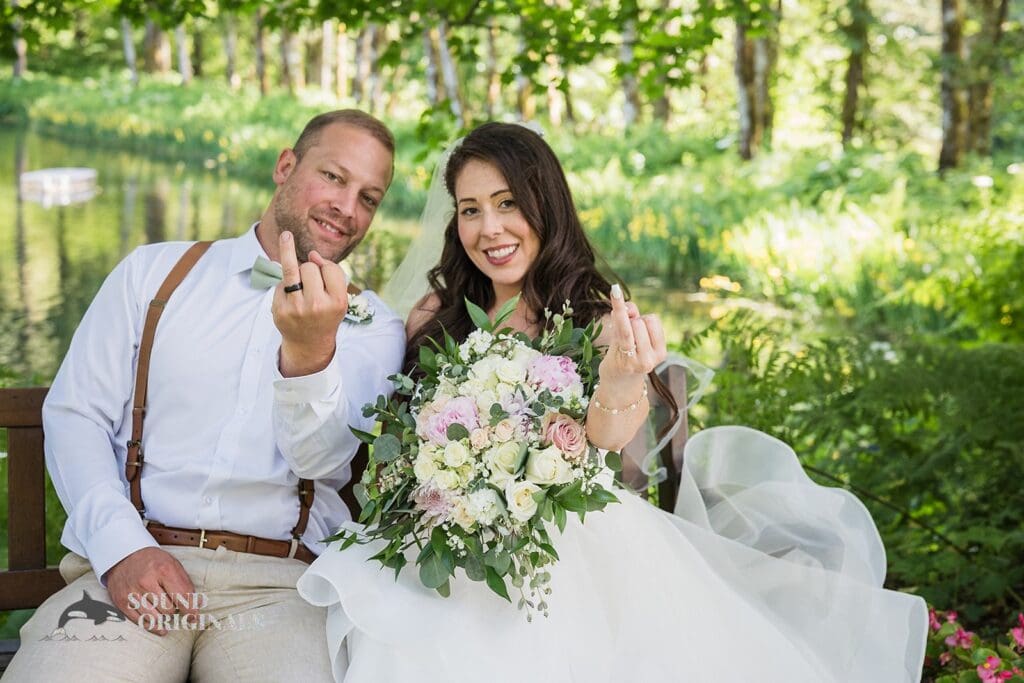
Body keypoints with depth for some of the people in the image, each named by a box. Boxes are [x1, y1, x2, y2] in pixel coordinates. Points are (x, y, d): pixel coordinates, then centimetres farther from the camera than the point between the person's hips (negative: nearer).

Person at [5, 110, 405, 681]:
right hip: (132, 564, 0)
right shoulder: (154, 271, 15)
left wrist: (311, 352, -28)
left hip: (278, 586, 0)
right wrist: (121, 547, -8)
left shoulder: (375, 327, 11)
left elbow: (321, 457, -7)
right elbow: (74, 416, 8)